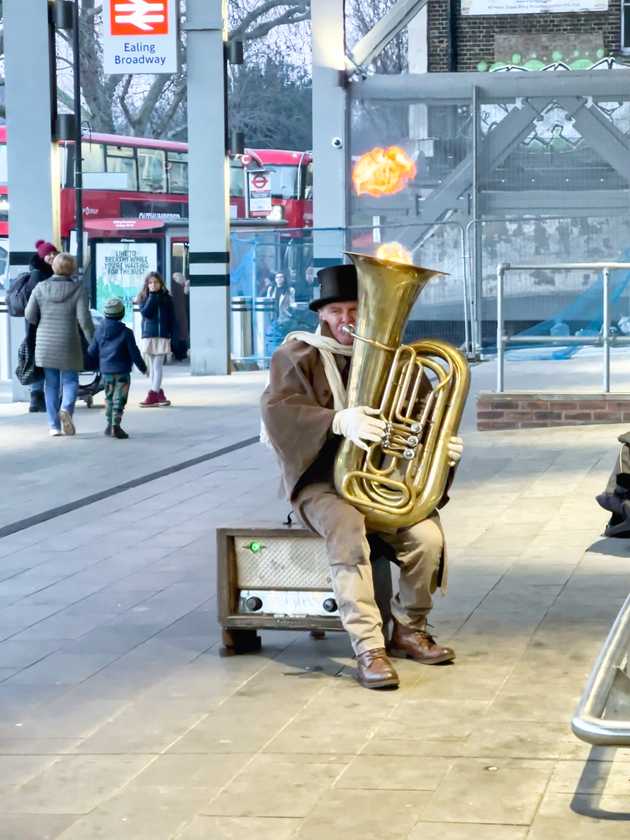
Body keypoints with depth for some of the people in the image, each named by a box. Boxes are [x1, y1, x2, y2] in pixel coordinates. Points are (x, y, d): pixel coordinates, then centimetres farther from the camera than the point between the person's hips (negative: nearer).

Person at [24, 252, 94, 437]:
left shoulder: (41, 288, -1)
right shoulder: (77, 290, -8)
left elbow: (29, 315, -2)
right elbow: (84, 320, -12)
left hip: (44, 344, 2)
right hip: (68, 345, -2)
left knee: (51, 384, 11)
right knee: (70, 381, 10)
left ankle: (54, 426, 9)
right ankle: (66, 409, -19)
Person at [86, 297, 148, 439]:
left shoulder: (99, 330, 2)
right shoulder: (126, 332, -10)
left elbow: (92, 352, 8)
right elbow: (134, 352, -7)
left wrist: (94, 365, 27)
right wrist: (143, 368, 6)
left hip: (106, 371, 4)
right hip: (122, 371, -4)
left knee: (109, 398, 17)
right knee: (119, 399, -4)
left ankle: (110, 425, 21)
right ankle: (115, 425, -15)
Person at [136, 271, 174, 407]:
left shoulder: (166, 298, 4)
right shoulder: (144, 298, 6)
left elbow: (171, 318, 6)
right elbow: (145, 312, -11)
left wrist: (171, 334, -1)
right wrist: (152, 296, -14)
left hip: (162, 336, -2)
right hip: (149, 335, 2)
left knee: (157, 365, -7)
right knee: (152, 366, 5)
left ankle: (153, 395, -9)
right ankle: (159, 394, 10)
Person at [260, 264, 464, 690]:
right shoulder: (297, 355, 2)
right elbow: (278, 409, -16)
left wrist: (445, 446, -9)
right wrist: (337, 421, -34)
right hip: (323, 482, -3)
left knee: (428, 534, -23)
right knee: (348, 529, -35)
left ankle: (409, 629, 1)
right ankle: (369, 649, -34)